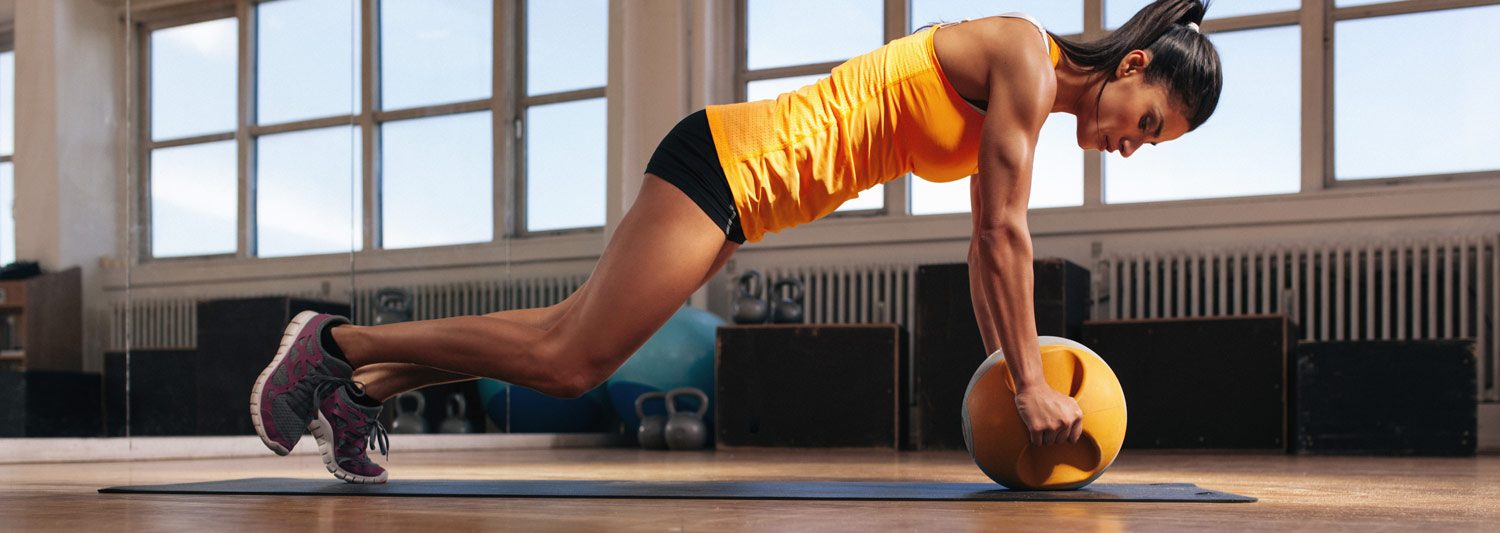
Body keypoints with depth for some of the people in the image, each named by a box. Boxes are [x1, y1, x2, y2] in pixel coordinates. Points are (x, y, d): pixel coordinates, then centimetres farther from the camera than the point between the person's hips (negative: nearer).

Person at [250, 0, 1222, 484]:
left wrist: (1005, 364, 20)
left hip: (741, 188, 9)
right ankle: (340, 343, -2)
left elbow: (987, 241, 21)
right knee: (568, 361, -11)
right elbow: (1005, 232, -15)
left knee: (577, 335, 11)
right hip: (733, 162, -9)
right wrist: (1030, 383, -10)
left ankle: (363, 387, 17)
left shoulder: (1026, 100, 15)